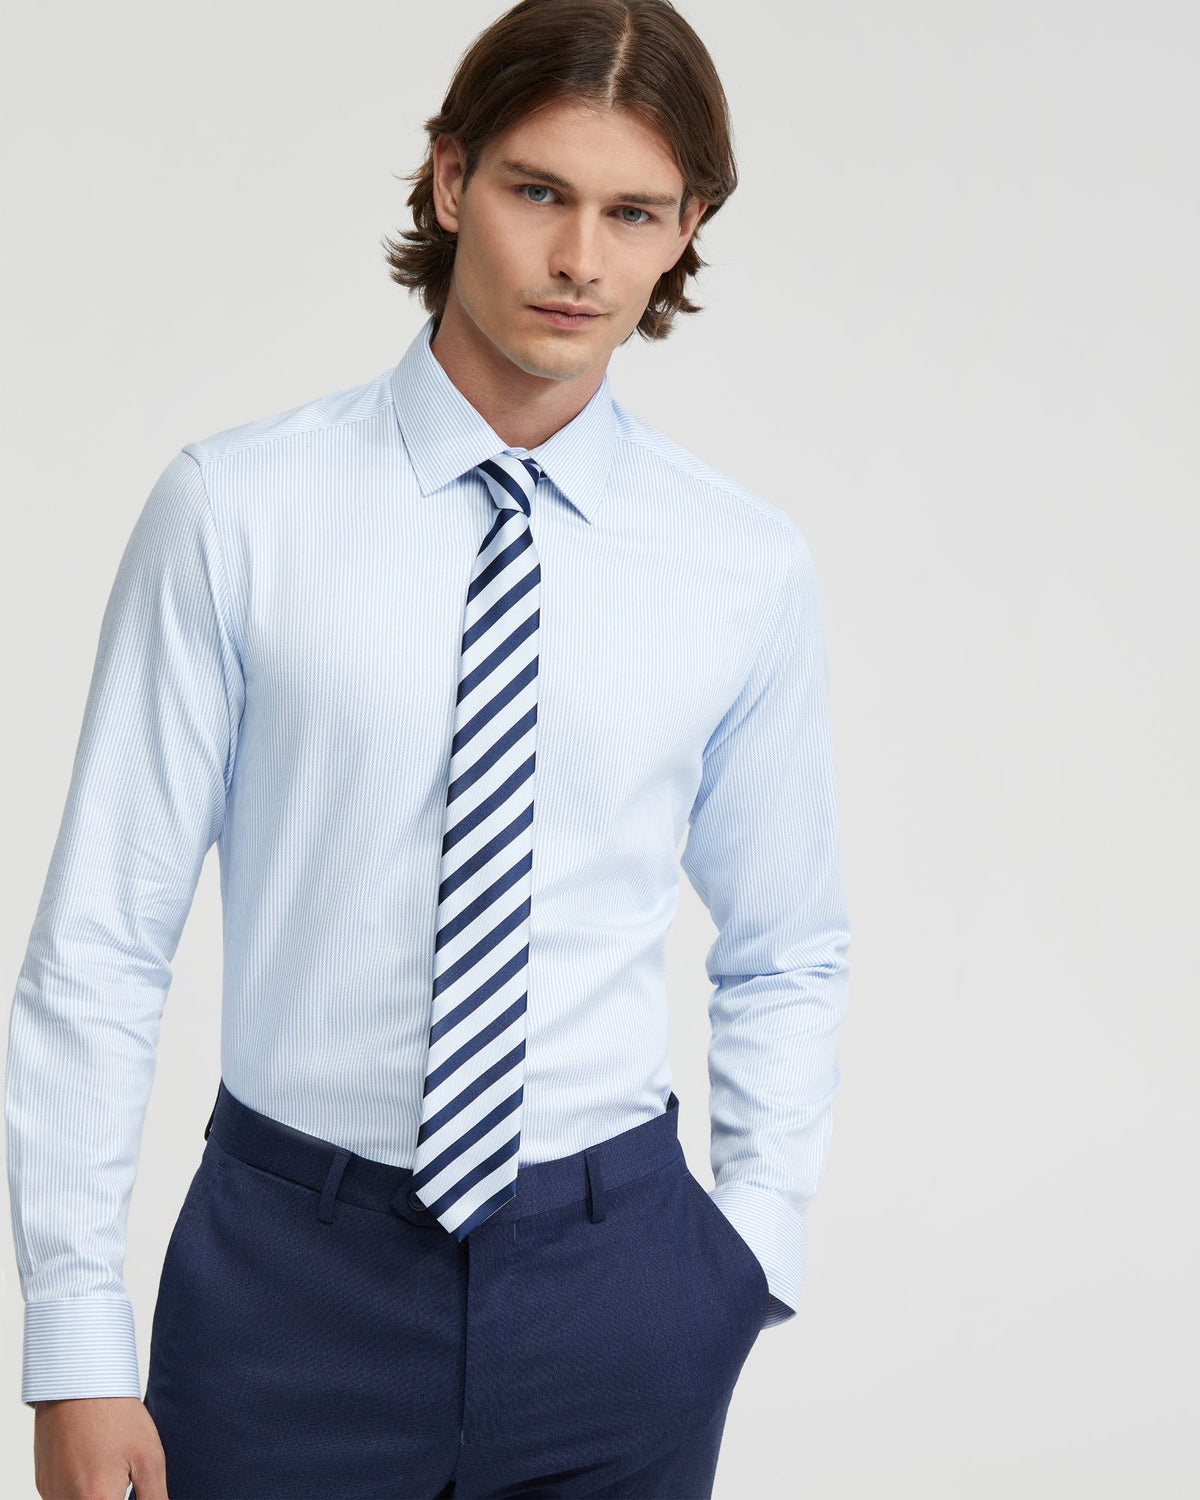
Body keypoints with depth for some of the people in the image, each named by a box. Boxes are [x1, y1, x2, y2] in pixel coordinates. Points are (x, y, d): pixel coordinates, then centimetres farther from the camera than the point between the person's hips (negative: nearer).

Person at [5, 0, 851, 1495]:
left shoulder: (752, 570, 0)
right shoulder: (233, 512, -7)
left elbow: (786, 960, 11)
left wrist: (753, 1251, 1)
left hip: (614, 1287, 2)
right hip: (292, 1263, -1)